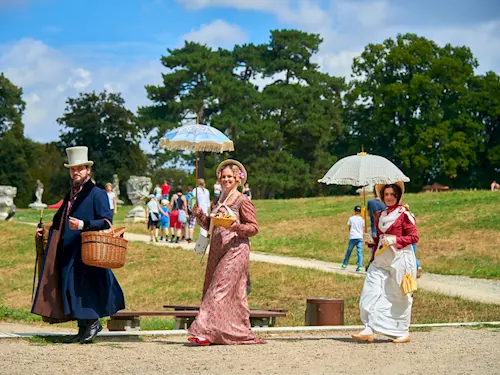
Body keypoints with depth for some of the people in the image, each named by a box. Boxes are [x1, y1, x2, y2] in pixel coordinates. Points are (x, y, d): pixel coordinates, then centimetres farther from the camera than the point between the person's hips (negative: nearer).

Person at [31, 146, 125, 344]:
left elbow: (106, 221, -14)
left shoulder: (97, 194, -7)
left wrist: (84, 225, -26)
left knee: (82, 287, -9)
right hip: (69, 252, 8)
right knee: (71, 289, 6)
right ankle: (83, 329, 11)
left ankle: (92, 322, 5)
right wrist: (46, 230, 16)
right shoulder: (70, 194, 17)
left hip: (87, 252, -8)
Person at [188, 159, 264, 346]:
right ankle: (243, 335, 12)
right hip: (217, 250, 8)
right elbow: (209, 225, 20)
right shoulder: (217, 201, 17)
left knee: (220, 290, -13)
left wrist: (237, 227, -23)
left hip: (235, 250, -8)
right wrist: (199, 214, 4)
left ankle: (207, 332, -17)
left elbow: (254, 227, -6)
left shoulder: (242, 201, -4)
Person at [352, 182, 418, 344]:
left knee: (399, 296, 0)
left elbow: (414, 237, -7)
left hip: (399, 258, -6)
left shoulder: (404, 214, -4)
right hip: (381, 260, 6)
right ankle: (369, 330, -9)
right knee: (371, 292, -6)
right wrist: (371, 240, 6)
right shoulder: (379, 215, 16)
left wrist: (395, 239, -17)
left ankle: (403, 333, 12)